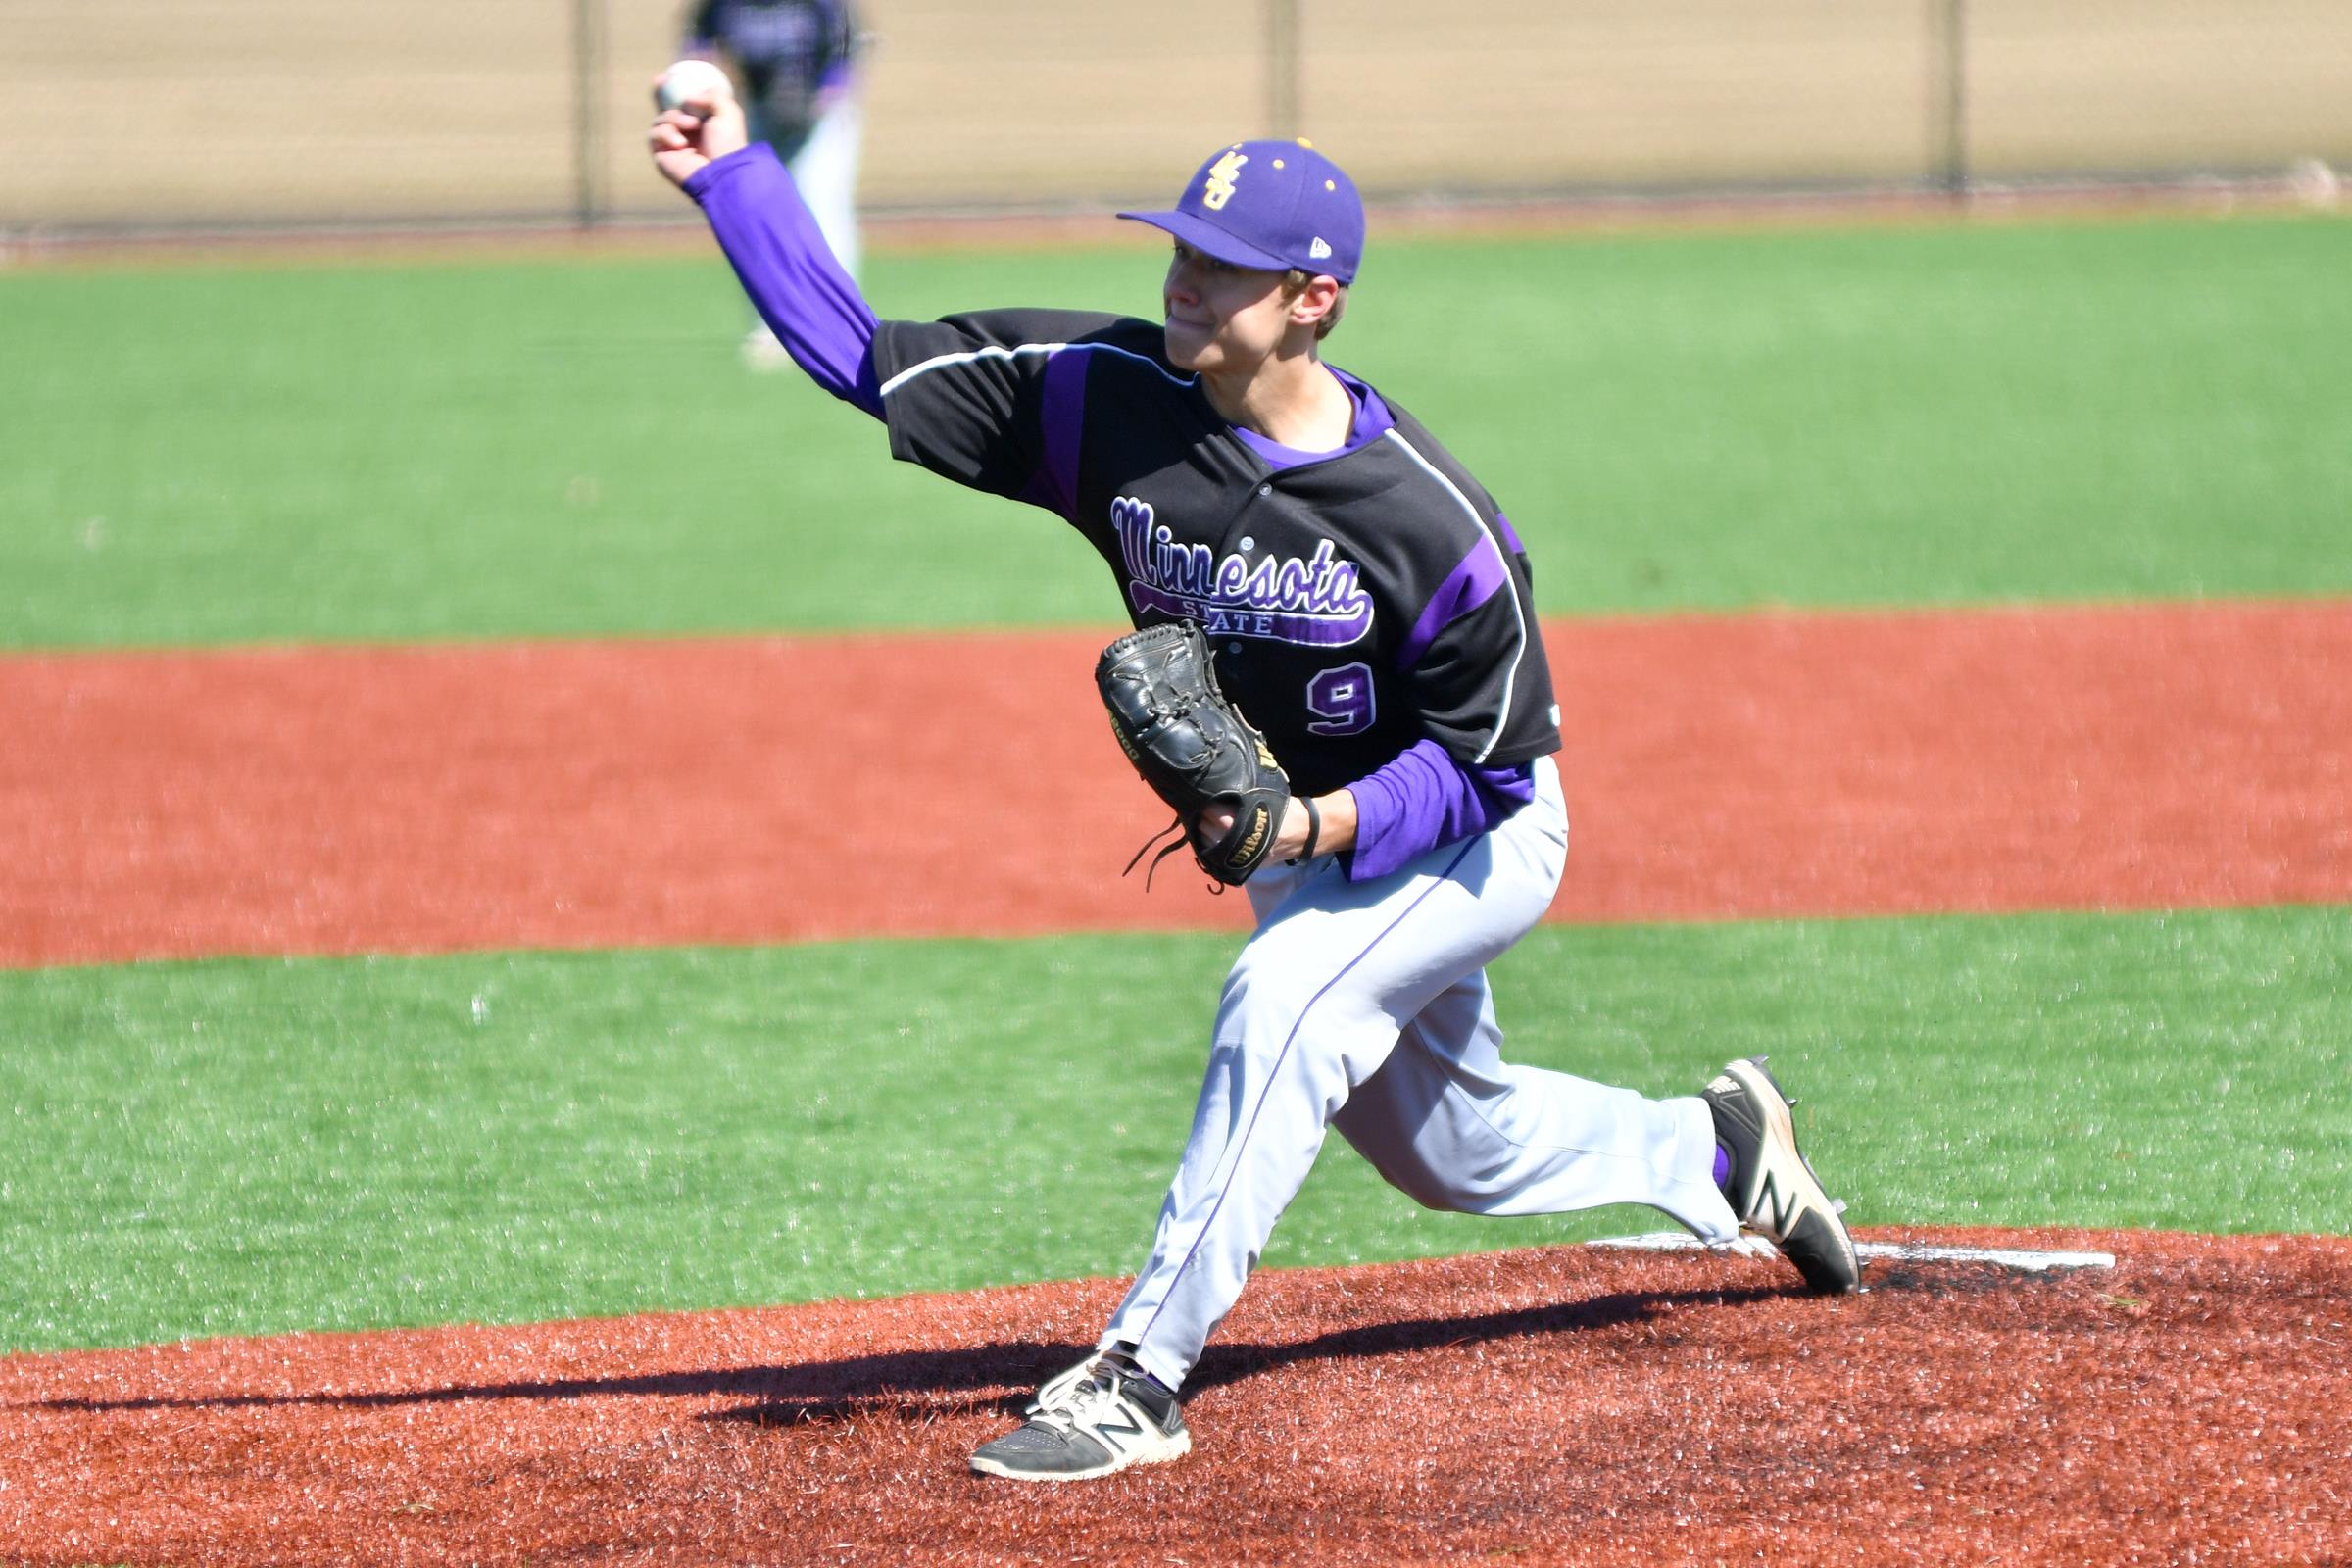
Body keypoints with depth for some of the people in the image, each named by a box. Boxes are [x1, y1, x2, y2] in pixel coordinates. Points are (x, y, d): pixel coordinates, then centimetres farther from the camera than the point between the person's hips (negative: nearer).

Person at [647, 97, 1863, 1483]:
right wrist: (732, 177, -27)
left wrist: (1323, 823, -36)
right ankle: (1716, 1148, 51)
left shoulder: (1431, 522, -31)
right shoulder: (1106, 393, -20)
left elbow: (1487, 767, -22)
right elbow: (863, 355, -18)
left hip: (1478, 839, -7)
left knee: (1284, 999, -33)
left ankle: (1140, 1383, -31)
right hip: (1305, 846, 7)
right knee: (1455, 1151, 22)